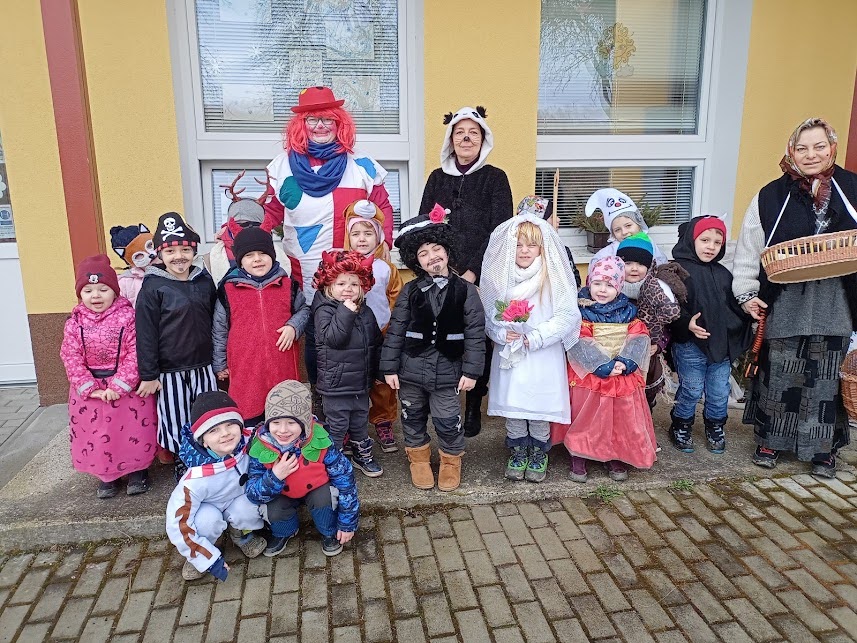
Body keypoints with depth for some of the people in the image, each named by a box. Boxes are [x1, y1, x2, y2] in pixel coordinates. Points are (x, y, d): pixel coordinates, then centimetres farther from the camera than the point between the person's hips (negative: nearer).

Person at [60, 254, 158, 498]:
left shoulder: (128, 317, -12)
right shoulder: (74, 323, -2)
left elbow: (135, 354, -15)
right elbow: (71, 359, -5)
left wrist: (119, 385, -19)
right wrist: (89, 388, -13)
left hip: (127, 388, -3)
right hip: (90, 391, 3)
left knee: (133, 432, 7)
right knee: (96, 435, 13)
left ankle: (137, 471, 28)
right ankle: (106, 475, 32)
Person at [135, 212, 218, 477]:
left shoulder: (204, 280, 4)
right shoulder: (153, 287, -9)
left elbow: (215, 322, 11)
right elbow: (145, 333, -9)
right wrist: (148, 375, -9)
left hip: (204, 368, 4)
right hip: (171, 372, -4)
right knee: (177, 425, 7)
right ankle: (183, 472, 24)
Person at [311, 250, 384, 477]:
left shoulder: (365, 311, 6)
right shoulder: (324, 310, -12)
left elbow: (376, 342, 15)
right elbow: (332, 337, -27)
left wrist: (377, 371, 17)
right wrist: (346, 312, -30)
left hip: (361, 381, 6)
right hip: (336, 383, -6)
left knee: (360, 422, 22)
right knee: (336, 427, 5)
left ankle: (362, 455, 40)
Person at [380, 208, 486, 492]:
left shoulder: (465, 290, -5)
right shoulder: (410, 291, -2)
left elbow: (475, 332, -5)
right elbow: (395, 330, 0)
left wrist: (471, 370, -8)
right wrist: (390, 368, -2)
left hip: (447, 372, -1)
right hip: (411, 371, 2)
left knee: (448, 422, 7)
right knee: (413, 418, 16)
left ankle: (451, 461, 32)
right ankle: (419, 459, 38)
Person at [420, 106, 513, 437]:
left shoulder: (495, 178, 3)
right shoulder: (437, 178, 12)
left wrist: (472, 272, -13)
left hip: (482, 278, -2)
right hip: (442, 276, 2)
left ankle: (473, 409, 19)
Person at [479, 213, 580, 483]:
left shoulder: (554, 278, -7)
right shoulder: (499, 277, 0)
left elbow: (566, 317, -10)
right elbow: (488, 315, 7)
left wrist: (534, 338, -16)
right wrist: (502, 333, -13)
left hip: (544, 358, -2)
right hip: (509, 357, 2)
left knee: (540, 409, 7)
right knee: (512, 406, 10)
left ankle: (539, 455, 30)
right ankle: (518, 454, 31)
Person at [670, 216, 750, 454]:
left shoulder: (723, 274, 10)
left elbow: (733, 305, 20)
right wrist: (686, 323, -27)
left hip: (722, 343, 5)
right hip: (689, 345, -5)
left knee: (720, 392, 13)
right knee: (691, 391, 6)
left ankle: (715, 427, 35)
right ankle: (681, 427, 27)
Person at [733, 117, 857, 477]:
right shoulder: (772, 197, -2)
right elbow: (748, 249, 0)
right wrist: (746, 293, -4)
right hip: (785, 303, -1)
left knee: (828, 377, 9)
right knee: (778, 374, 7)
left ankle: (824, 448, 26)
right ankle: (769, 441, 25)